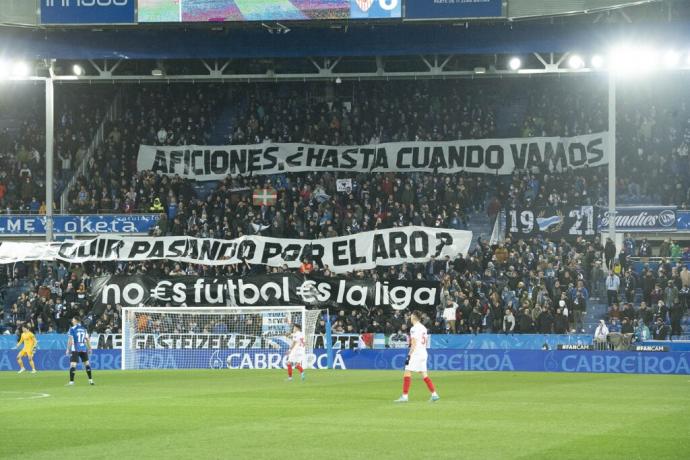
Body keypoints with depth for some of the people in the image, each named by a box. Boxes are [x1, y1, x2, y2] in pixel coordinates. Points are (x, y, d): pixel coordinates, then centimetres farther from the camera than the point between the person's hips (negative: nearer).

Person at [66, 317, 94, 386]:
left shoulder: (72, 329, -3)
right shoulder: (84, 329, 11)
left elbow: (70, 340, -8)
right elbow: (87, 340, 13)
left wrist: (68, 349, -5)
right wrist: (89, 349, 19)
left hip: (75, 349, -5)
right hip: (84, 349, 5)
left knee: (72, 364, -7)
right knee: (87, 363, 14)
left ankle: (71, 381, -15)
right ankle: (90, 380, 17)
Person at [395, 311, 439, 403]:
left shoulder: (414, 328, -11)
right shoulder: (423, 328, 15)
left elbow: (414, 344, -17)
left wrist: (409, 355, -18)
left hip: (416, 353, -9)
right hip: (424, 353, 9)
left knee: (407, 373, -6)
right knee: (424, 375, 11)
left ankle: (405, 396, -10)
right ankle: (434, 394, 6)